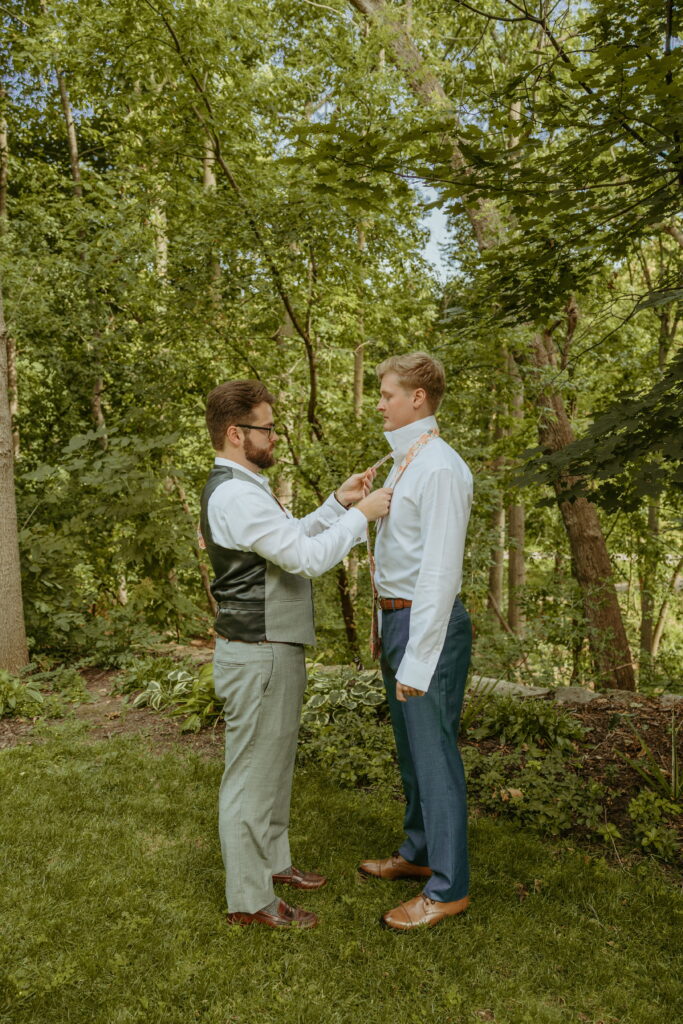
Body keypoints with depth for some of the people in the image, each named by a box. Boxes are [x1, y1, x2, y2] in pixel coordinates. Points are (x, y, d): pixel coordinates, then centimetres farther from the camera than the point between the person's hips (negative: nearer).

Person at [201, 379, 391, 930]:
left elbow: (292, 540, 17)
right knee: (252, 772, 2)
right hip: (257, 655, -11)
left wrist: (339, 502, 8)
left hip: (274, 651, 11)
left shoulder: (244, 488, 14)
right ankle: (249, 899, 17)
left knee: (275, 765, 22)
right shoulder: (235, 494, -21)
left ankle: (273, 862, 40)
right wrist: (361, 515, -15)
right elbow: (308, 558, -25)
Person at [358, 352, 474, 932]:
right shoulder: (402, 465, 13)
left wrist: (417, 661, -23)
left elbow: (440, 571, -22)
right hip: (397, 620, 10)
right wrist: (391, 636, 17)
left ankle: (447, 888, 19)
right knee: (410, 748, 21)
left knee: (435, 753, 2)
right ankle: (418, 854, 40)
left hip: (430, 624, -10)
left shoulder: (441, 468, -17)